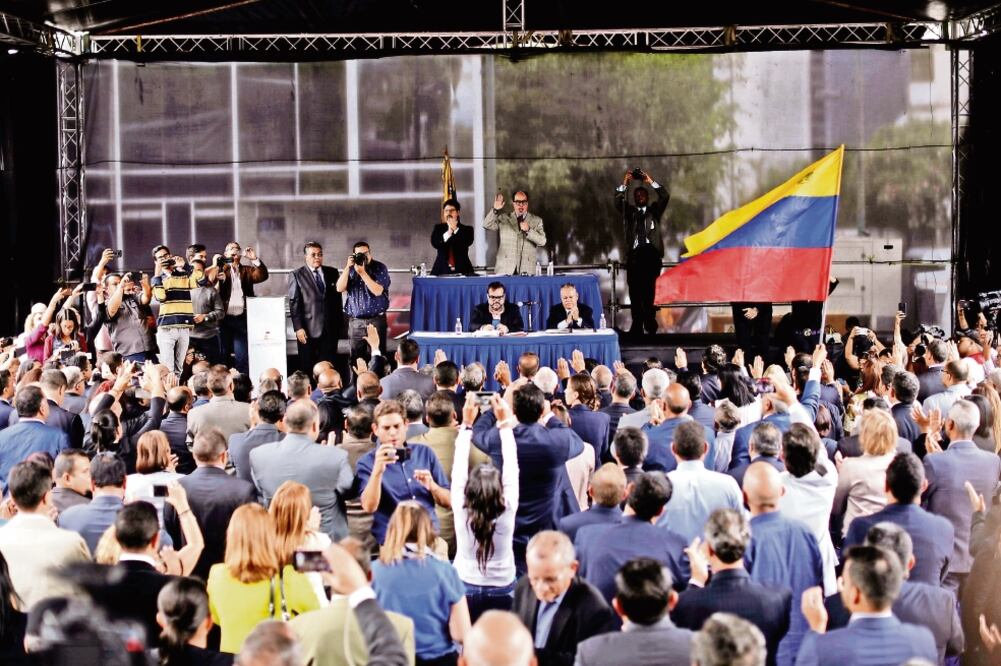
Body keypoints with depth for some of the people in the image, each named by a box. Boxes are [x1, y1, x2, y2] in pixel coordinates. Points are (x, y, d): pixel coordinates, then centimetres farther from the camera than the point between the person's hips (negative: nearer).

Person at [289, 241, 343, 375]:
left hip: (331, 329, 3)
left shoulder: (332, 273, 11)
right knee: (307, 368, 3)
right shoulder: (297, 275, 0)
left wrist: (340, 324, 9)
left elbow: (338, 298, 13)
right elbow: (294, 303, -4)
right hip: (308, 329, -3)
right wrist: (298, 328, -11)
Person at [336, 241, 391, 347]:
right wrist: (348, 267, -14)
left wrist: (362, 272, -21)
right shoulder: (350, 269, 9)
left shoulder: (380, 268, -2)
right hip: (355, 322, 3)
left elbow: (377, 291, -16)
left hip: (376, 321, -3)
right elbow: (340, 288, -5)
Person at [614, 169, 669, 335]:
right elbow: (618, 202, 6)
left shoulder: (654, 210, 18)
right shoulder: (629, 211, 21)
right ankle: (637, 325, -5)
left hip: (651, 252, -2)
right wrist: (624, 184, -2)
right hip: (634, 254, 2)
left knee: (649, 289, -13)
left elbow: (665, 197, 3)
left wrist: (651, 182, -2)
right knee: (635, 290, -4)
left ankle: (650, 324, -13)